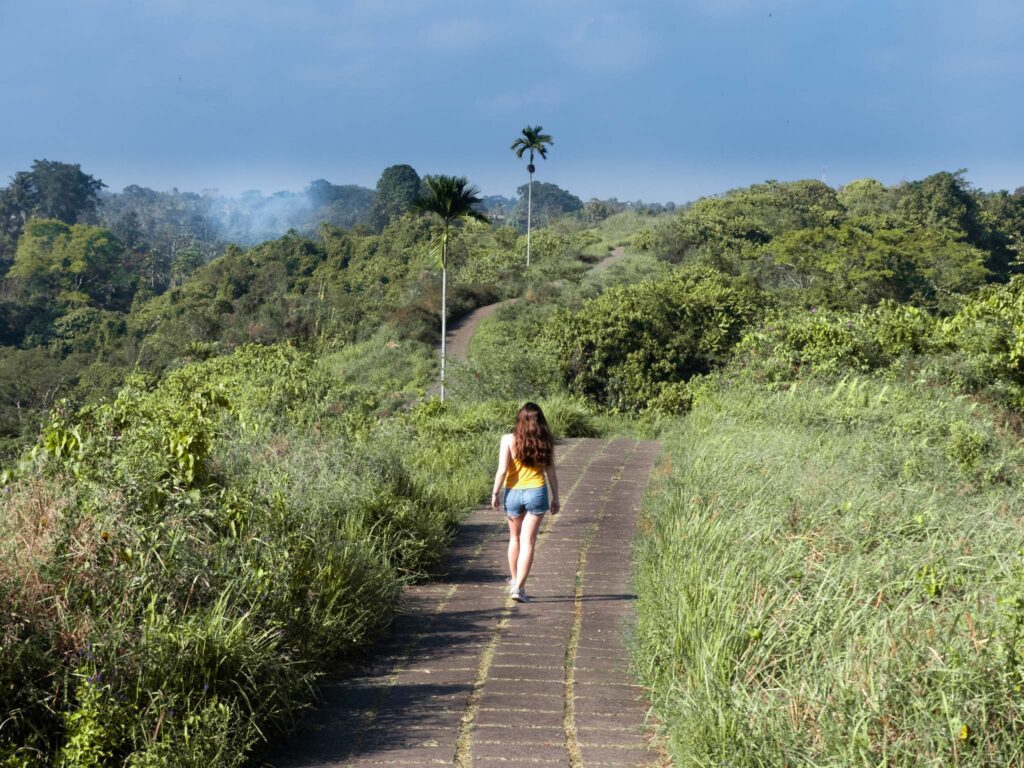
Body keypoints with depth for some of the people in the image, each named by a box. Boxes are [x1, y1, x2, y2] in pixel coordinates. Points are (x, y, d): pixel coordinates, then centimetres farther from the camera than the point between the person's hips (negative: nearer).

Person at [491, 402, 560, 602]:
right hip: (537, 493, -1)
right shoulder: (545, 442, -2)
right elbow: (551, 473, 2)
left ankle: (514, 581, 33)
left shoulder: (509, 440, -7)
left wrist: (495, 493, -1)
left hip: (513, 493, 1)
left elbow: (502, 470, -11)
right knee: (528, 542, 0)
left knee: (515, 538, 20)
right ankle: (519, 587, -8)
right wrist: (555, 497, 12)